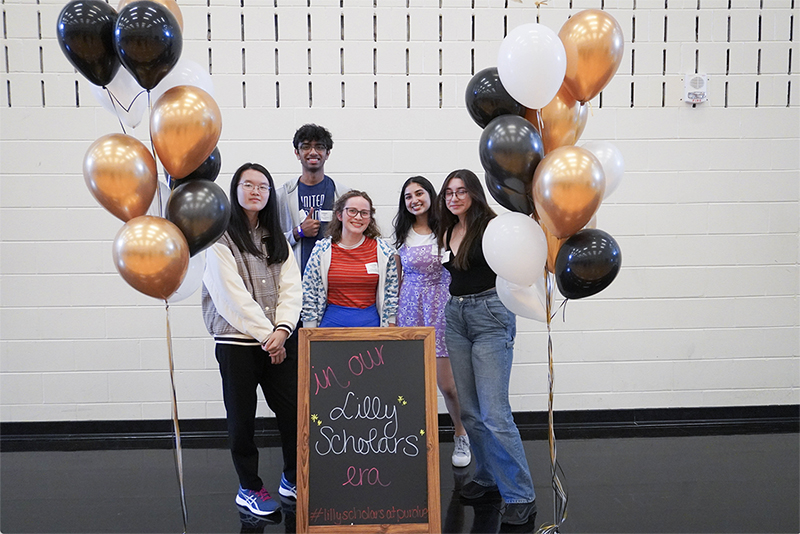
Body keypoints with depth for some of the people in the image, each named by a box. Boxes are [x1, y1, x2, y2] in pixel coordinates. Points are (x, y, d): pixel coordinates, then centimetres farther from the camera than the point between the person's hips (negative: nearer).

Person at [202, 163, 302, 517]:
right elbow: (233, 295, -12)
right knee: (242, 418, 6)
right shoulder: (221, 237, -3)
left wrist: (282, 329, -12)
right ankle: (250, 488, 23)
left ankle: (293, 479, 26)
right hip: (237, 342, -4)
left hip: (278, 341, 5)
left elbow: (291, 287, 4)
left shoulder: (277, 238, 14)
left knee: (294, 410, 5)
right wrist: (265, 335, -14)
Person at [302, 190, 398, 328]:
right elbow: (309, 296, 1)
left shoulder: (383, 251, 0)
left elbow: (391, 294, 5)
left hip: (371, 322, 1)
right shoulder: (321, 251, -3)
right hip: (332, 322, -1)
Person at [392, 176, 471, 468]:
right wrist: (392, 317, 9)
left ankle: (461, 434, 25)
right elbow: (398, 277, 13)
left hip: (441, 306, -2)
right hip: (410, 308, 2)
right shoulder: (402, 235, 8)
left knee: (447, 384, -1)